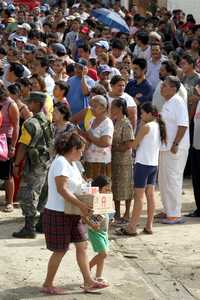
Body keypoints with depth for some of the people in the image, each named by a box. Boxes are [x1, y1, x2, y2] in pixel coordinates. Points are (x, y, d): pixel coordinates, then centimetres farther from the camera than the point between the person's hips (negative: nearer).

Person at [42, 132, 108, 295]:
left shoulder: (72, 163, 12)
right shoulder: (60, 162, -19)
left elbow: (81, 183, 22)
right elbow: (62, 189, -28)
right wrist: (81, 205, -31)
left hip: (72, 213, 9)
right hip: (57, 214, -9)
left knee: (82, 245, 8)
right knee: (60, 250, 0)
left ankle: (88, 281, 14)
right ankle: (48, 285, 13)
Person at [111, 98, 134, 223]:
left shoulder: (126, 124, -14)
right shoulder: (113, 122, 9)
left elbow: (129, 145, -18)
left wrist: (114, 148, -13)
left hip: (124, 160, -8)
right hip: (114, 160, 8)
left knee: (125, 188, 1)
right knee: (115, 187, 14)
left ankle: (127, 215, 10)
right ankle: (117, 214, 25)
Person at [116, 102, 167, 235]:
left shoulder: (146, 127, -13)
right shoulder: (159, 126, 10)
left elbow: (134, 145, -9)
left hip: (143, 164, -8)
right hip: (154, 164, 8)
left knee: (139, 195, -6)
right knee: (150, 194, 10)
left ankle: (132, 227, -4)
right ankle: (149, 226, 12)